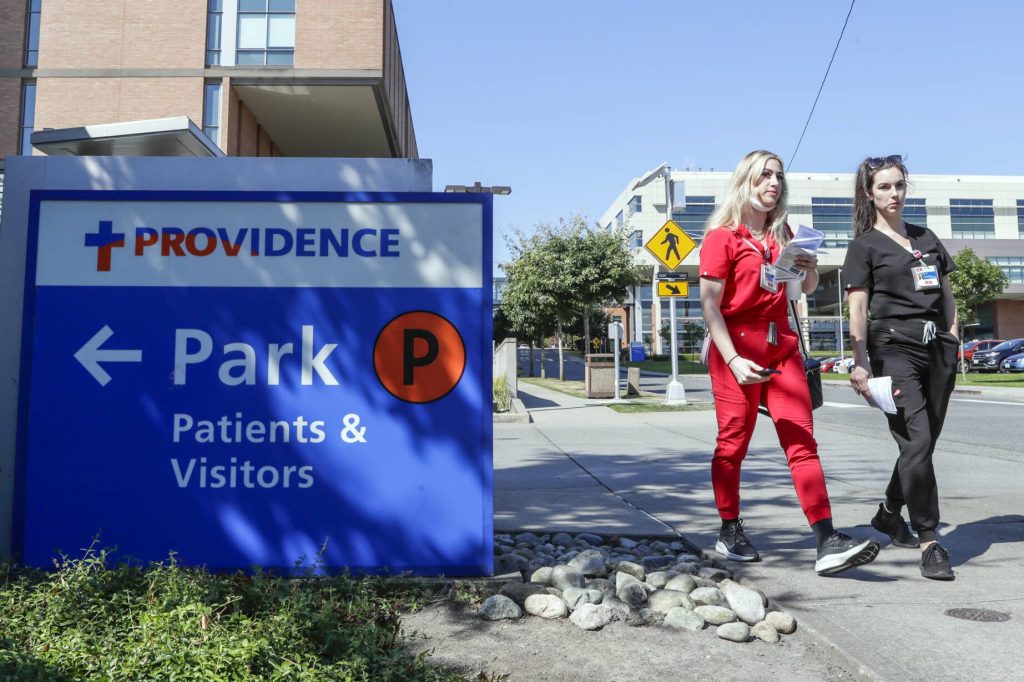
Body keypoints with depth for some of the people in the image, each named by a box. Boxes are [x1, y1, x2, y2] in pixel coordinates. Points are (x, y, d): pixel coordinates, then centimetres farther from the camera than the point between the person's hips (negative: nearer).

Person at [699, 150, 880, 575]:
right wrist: (733, 360, -20)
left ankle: (828, 543, -6)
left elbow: (807, 289, 25)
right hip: (737, 344, -5)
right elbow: (709, 305, -10)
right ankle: (730, 534, 18)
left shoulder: (781, 234, 15)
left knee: (802, 441, -3)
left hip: (781, 343, 6)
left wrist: (811, 268, 0)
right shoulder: (723, 236, -3)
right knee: (733, 443, 3)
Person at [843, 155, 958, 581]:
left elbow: (947, 294, 22)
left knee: (923, 444, 10)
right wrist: (859, 363, -13)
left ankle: (889, 513, 30)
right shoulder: (865, 245, 3)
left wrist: (952, 337, 8)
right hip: (894, 349, -6)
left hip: (937, 351, 6)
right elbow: (858, 309, -5)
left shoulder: (926, 238, 19)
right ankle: (928, 542, -7)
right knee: (917, 442, -13)